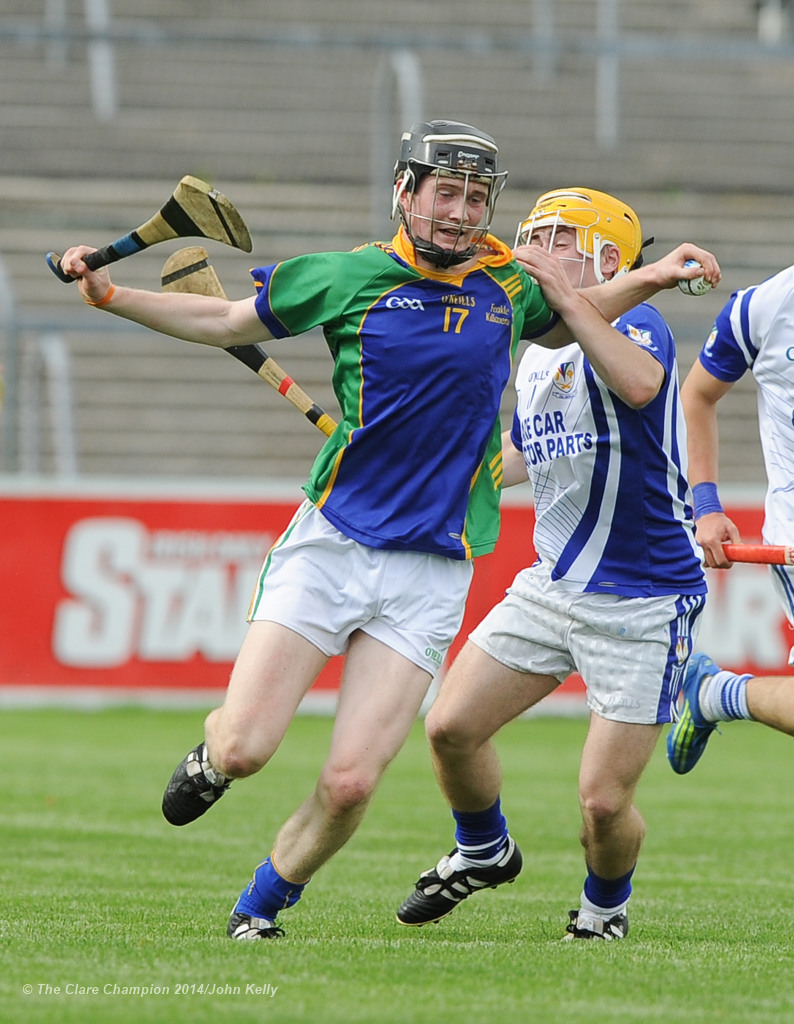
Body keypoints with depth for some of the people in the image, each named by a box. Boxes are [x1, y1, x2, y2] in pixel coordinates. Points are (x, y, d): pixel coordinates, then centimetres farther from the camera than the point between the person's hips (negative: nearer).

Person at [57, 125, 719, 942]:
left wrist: (647, 281, 13)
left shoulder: (509, 284, 7)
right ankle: (211, 756, 29)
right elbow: (226, 322, 10)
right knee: (242, 750, -9)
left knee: (350, 784, -8)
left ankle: (263, 903, 18)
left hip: (430, 573, 1)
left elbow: (566, 325, 30)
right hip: (329, 544, -1)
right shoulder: (353, 276, -1)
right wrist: (108, 294, 1)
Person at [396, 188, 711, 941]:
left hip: (642, 604, -7)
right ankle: (483, 852, 30)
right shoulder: (535, 356, 10)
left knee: (603, 800, -8)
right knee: (451, 726, 1)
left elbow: (639, 383, -39)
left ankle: (605, 905, 24)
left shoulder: (636, 323, -13)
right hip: (551, 588, 7)